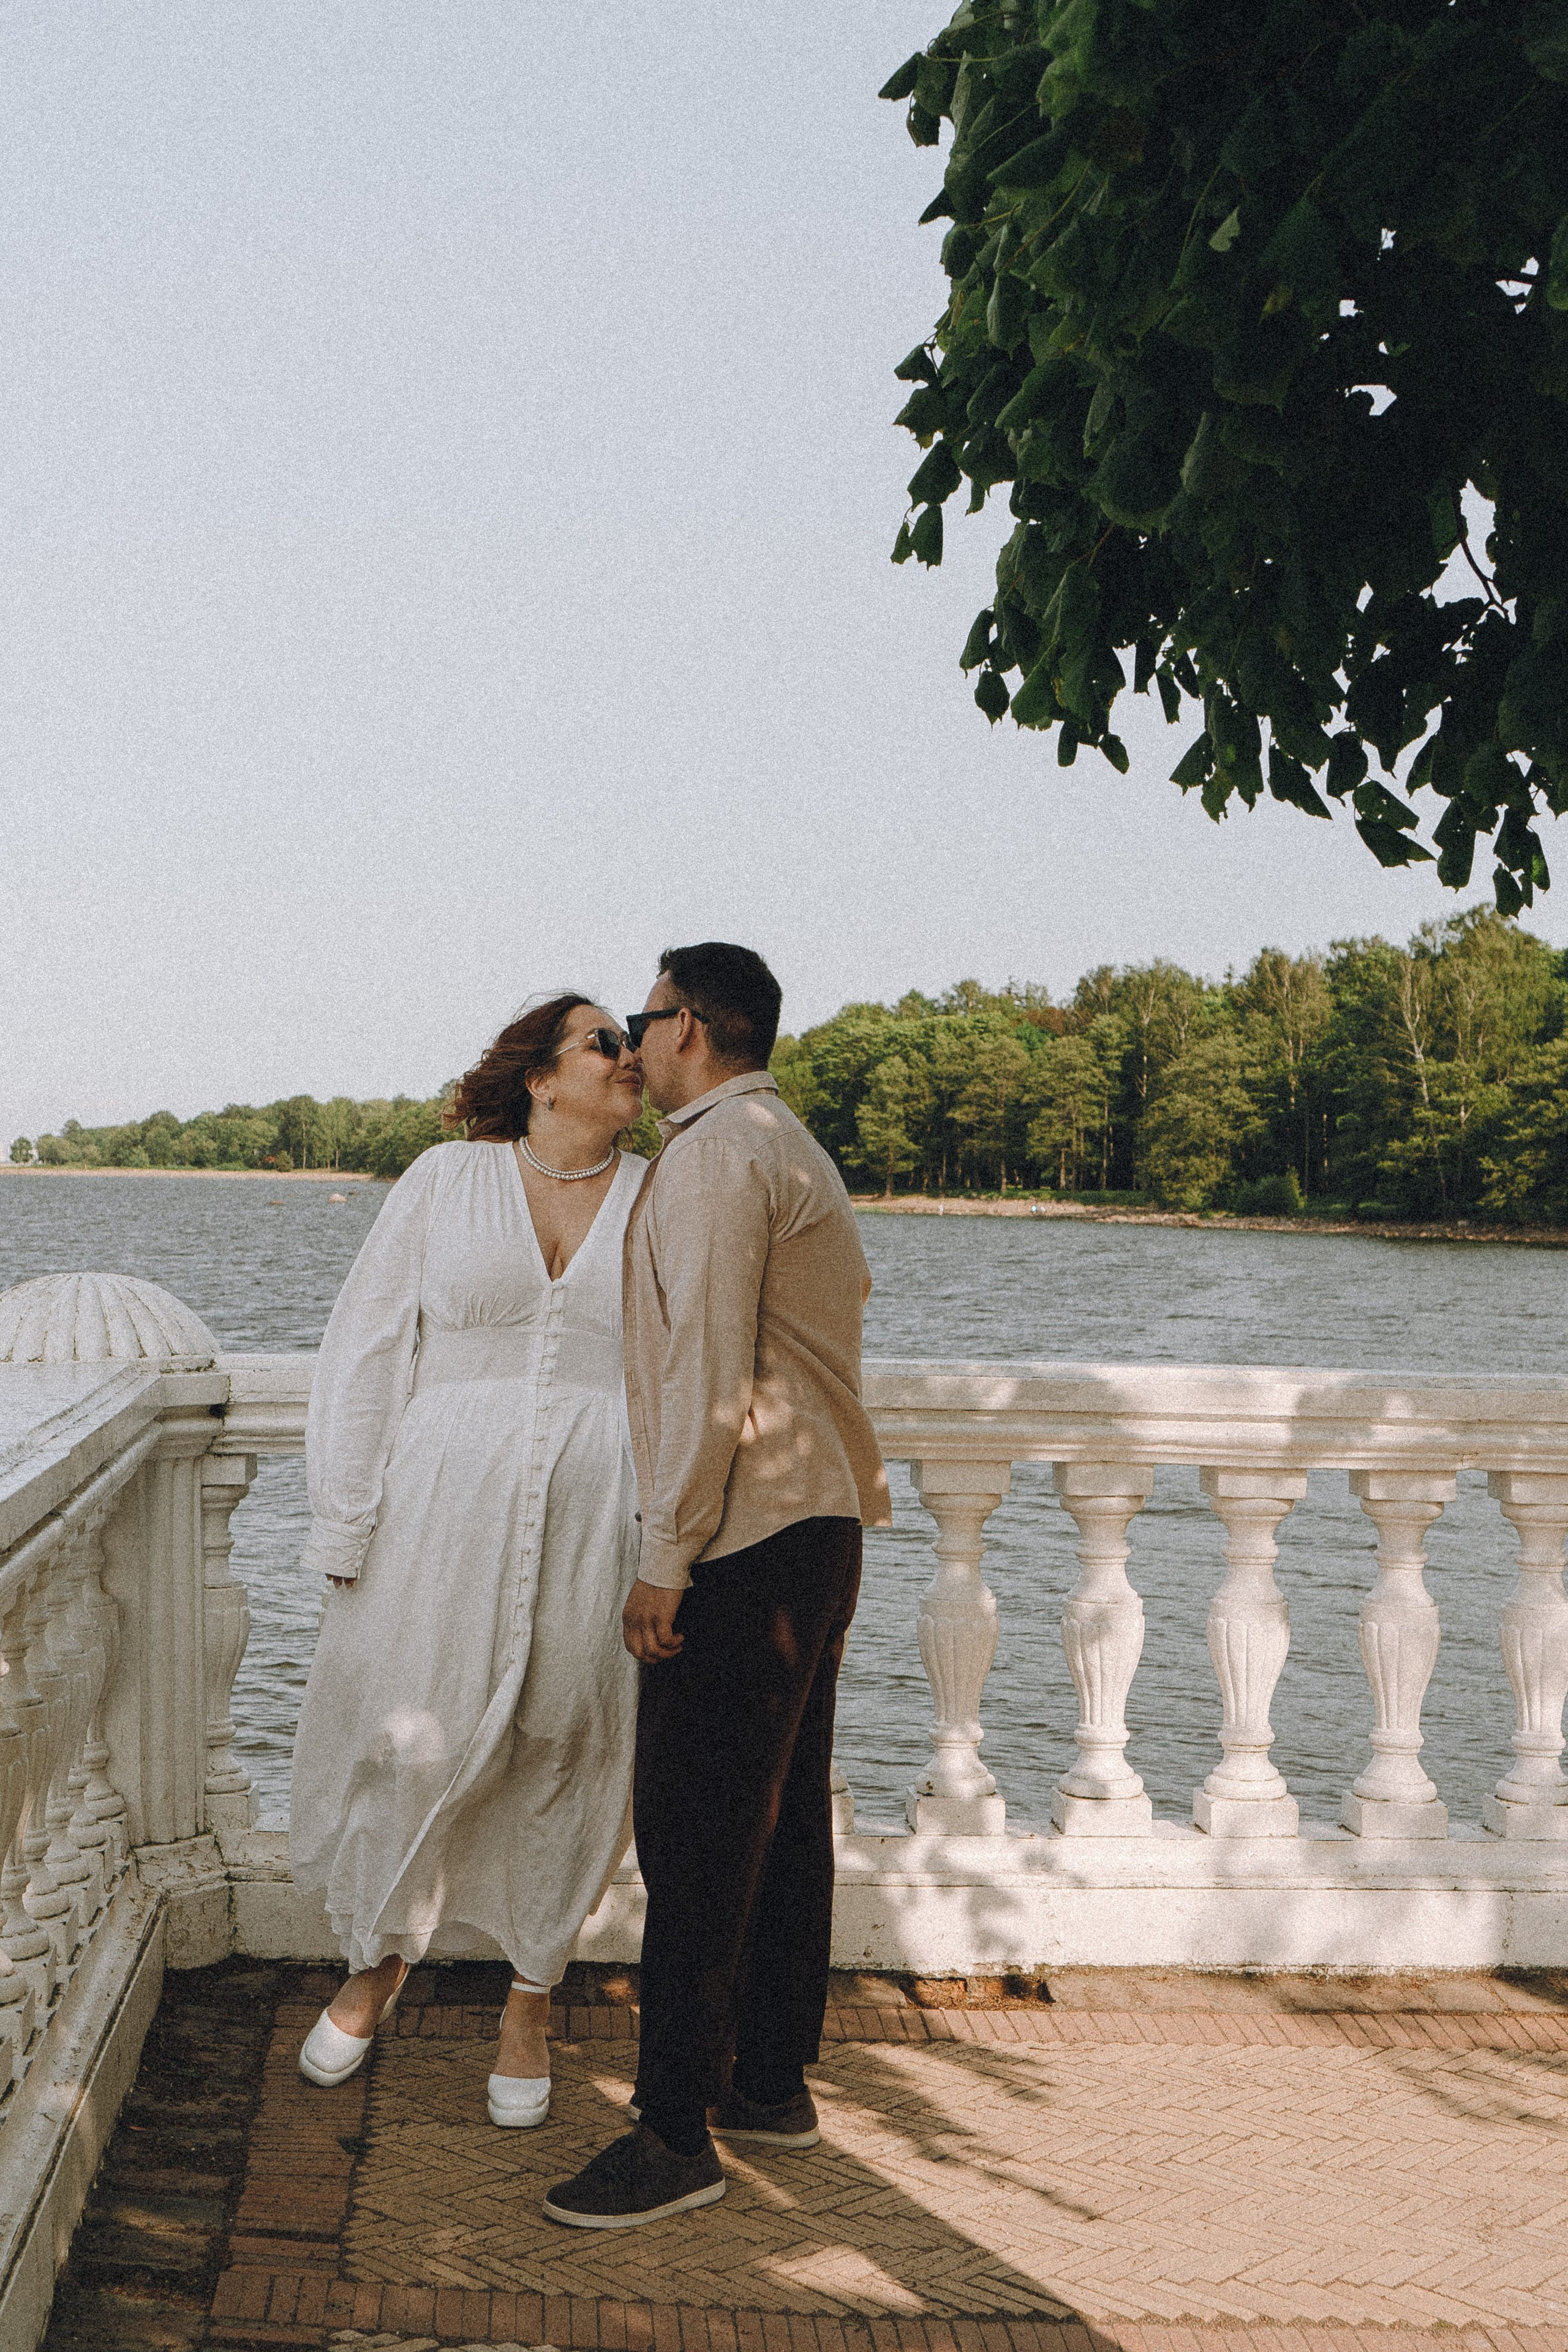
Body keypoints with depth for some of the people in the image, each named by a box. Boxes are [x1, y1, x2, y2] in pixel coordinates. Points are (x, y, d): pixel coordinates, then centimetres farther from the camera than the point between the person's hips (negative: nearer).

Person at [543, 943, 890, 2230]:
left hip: (747, 1541, -10)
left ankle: (678, 2133, -1)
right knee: (785, 1814, 15)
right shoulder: (797, 1150, 18)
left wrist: (666, 1559, -18)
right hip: (822, 1527, 10)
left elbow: (711, 1372, -20)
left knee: (696, 1834, -6)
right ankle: (773, 2080, 25)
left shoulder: (717, 1153, -13)